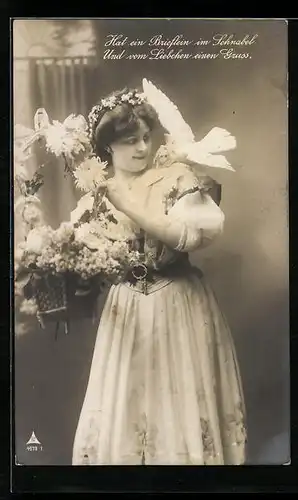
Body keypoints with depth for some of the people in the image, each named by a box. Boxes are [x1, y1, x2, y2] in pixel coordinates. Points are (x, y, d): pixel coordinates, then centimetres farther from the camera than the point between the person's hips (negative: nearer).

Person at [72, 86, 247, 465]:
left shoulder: (176, 177, -7)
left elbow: (198, 232, -23)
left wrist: (129, 206, -22)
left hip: (178, 306, -3)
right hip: (126, 309, 3)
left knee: (180, 403, 9)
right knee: (123, 408, 12)